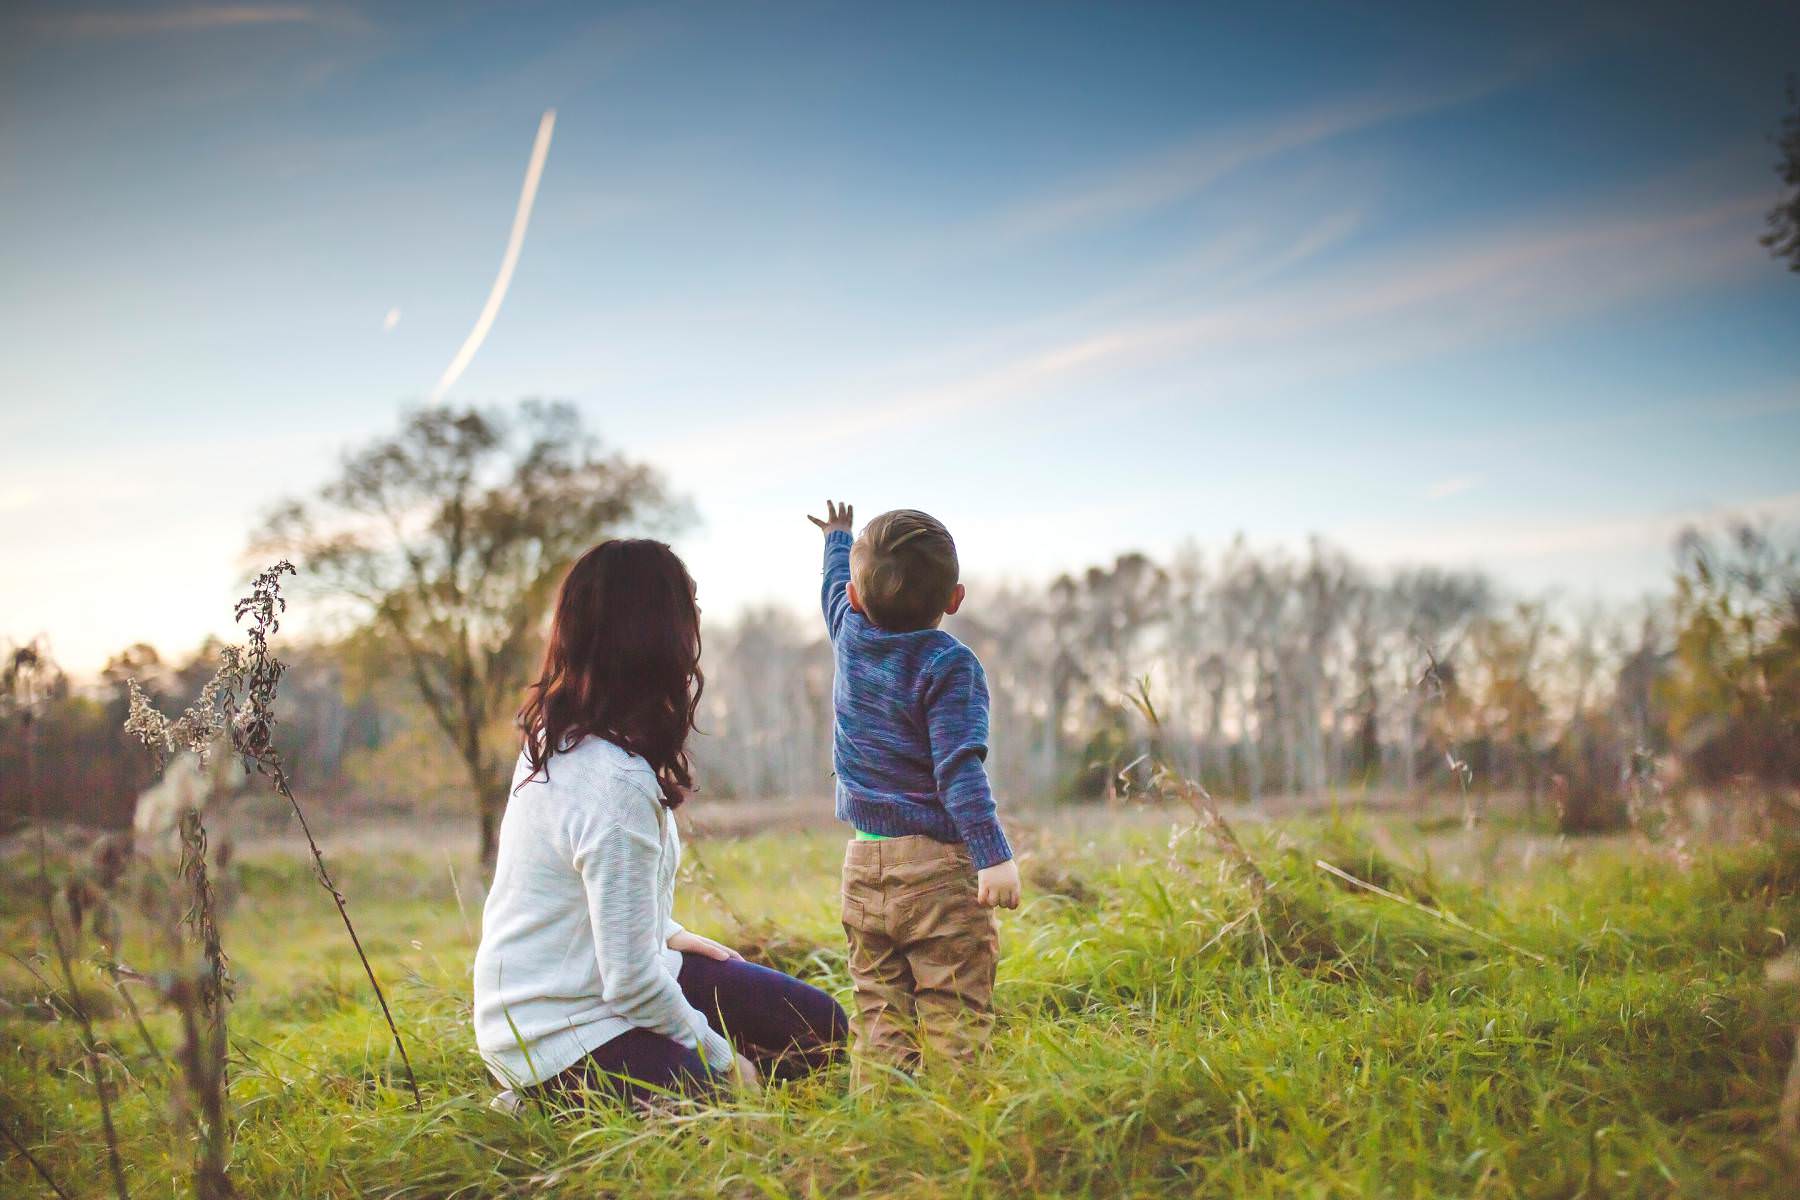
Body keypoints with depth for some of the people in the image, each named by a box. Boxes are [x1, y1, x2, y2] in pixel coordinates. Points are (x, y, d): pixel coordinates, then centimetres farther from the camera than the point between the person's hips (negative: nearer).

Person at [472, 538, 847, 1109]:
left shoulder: (553, 736, -1)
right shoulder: (616, 785, -30)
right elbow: (631, 981, -25)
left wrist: (665, 934, 13)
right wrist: (720, 1058, -10)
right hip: (565, 1036, -9)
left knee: (822, 1028, 8)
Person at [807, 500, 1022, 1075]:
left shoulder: (850, 635, 5)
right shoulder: (949, 665, -12)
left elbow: (836, 588, 29)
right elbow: (958, 768, -21)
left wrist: (838, 539, 48)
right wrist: (994, 854, -22)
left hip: (863, 868, 6)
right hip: (936, 865, -6)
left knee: (880, 1013, 9)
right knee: (954, 1017, -4)